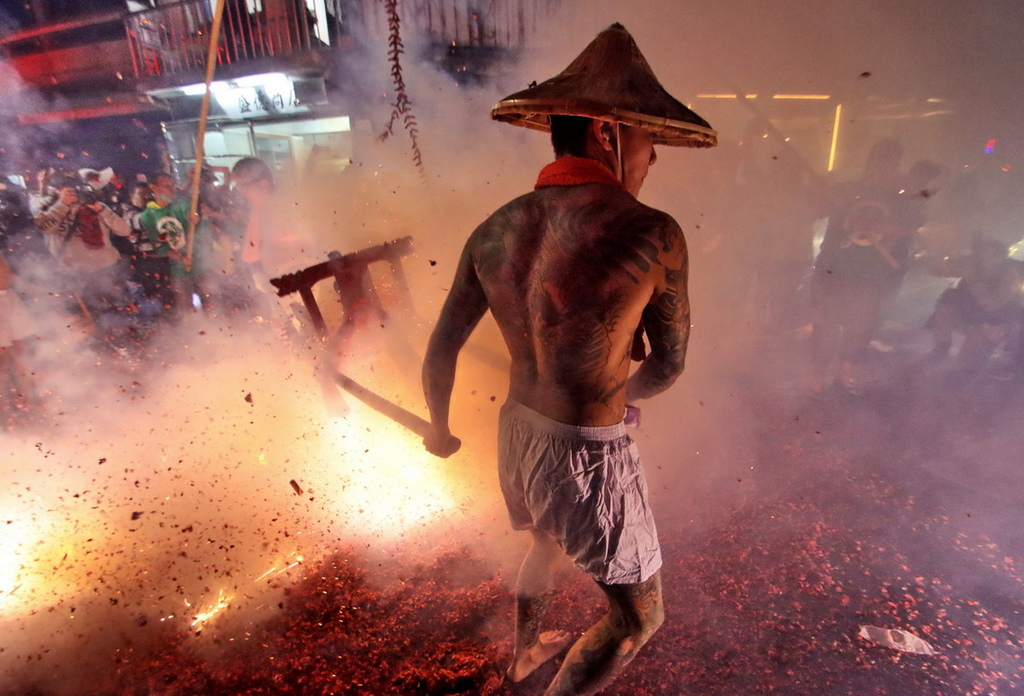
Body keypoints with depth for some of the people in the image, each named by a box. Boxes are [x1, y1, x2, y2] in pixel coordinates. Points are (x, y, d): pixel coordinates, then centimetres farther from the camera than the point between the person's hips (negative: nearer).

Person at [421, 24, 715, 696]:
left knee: (547, 542, 37)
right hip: (590, 457, -6)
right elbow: (669, 366, -5)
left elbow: (440, 354, 2)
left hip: (518, 433, 7)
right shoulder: (652, 234, -19)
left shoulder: (494, 230, -4)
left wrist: (439, 429, 20)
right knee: (640, 617, 20)